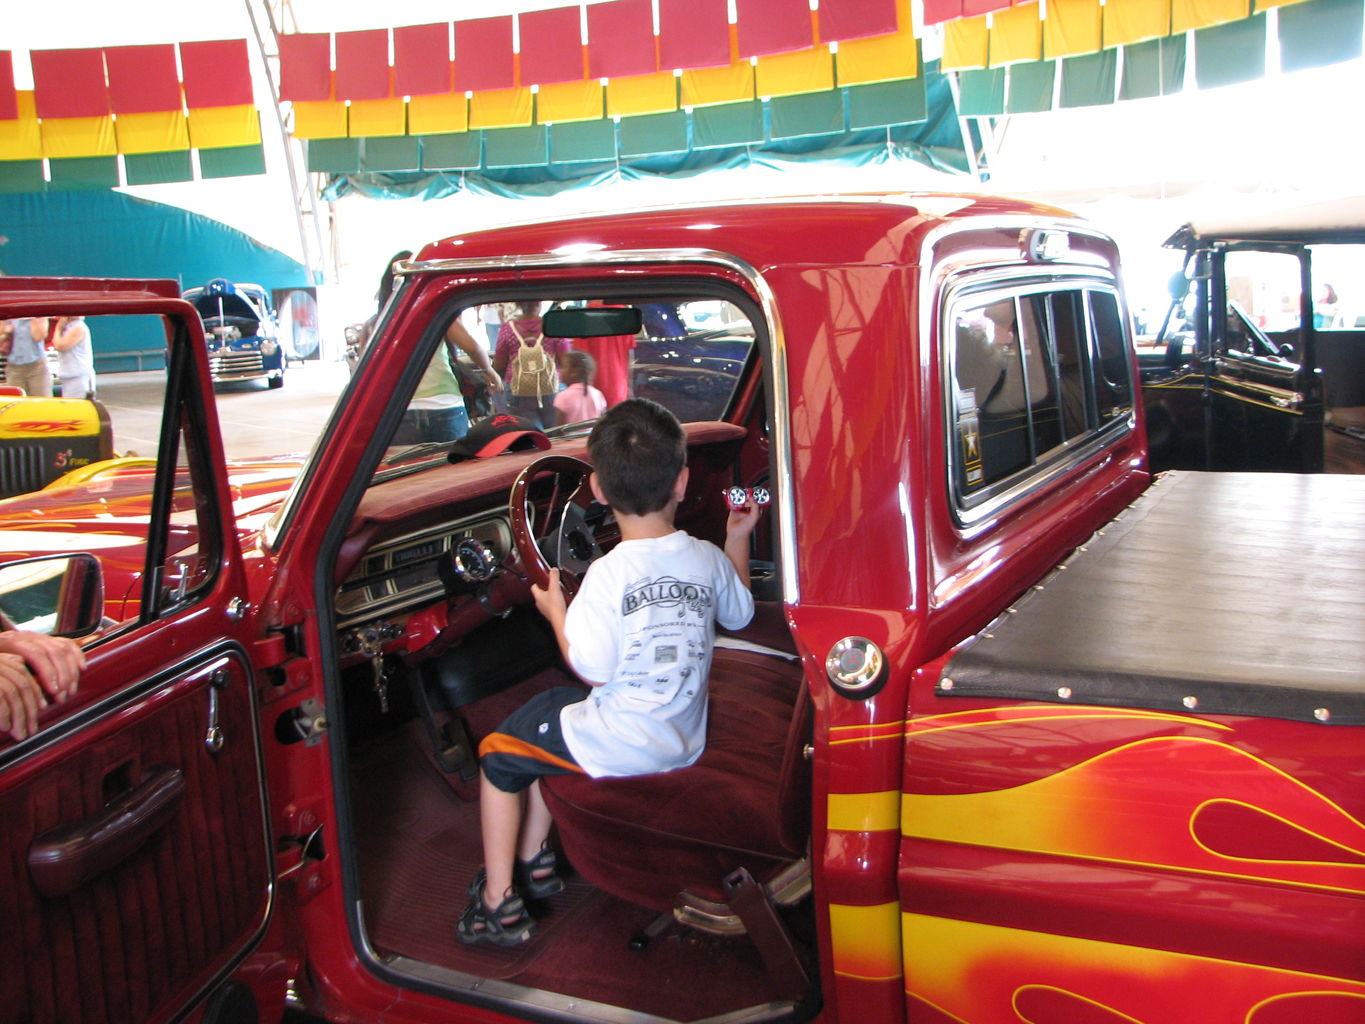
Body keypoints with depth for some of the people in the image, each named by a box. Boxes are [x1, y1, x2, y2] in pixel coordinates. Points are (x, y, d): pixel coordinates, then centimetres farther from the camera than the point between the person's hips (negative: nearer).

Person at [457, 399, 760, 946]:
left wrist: (555, 611, -4)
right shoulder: (709, 558, -5)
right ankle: (534, 860, 36)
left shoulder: (610, 573, -22)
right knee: (551, 709, 30)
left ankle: (498, 901, 18)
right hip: (685, 743, 7)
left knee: (498, 753, 15)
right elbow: (738, 613, 15)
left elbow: (592, 669, -19)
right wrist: (738, 539, 25)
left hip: (620, 748, -7)